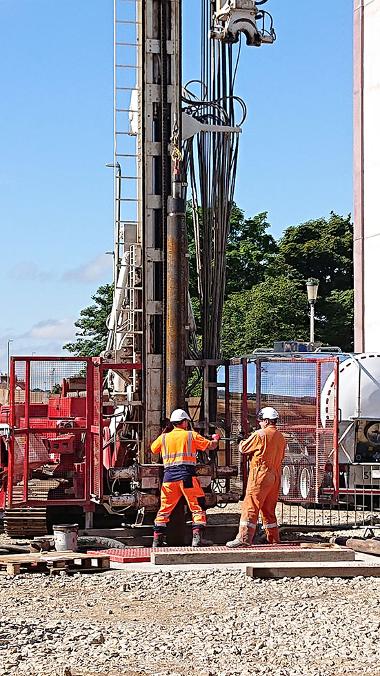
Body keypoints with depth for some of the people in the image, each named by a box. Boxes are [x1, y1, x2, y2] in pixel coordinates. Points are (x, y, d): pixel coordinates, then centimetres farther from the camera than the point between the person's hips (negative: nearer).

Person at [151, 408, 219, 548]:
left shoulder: (164, 437, 10)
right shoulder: (191, 435, 3)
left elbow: (153, 449, 27)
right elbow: (210, 446, 9)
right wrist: (215, 439, 31)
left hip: (169, 475, 3)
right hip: (187, 475, -3)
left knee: (165, 508, 12)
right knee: (197, 506, 3)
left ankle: (157, 539, 10)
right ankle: (197, 537, -7)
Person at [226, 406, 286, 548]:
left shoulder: (260, 434, -9)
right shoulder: (281, 437, 12)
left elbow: (243, 449, -2)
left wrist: (242, 443, 21)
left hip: (260, 474, -7)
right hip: (275, 476, 7)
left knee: (250, 507, -8)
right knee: (269, 509, 15)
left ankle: (244, 538, -14)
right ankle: (274, 540, 17)